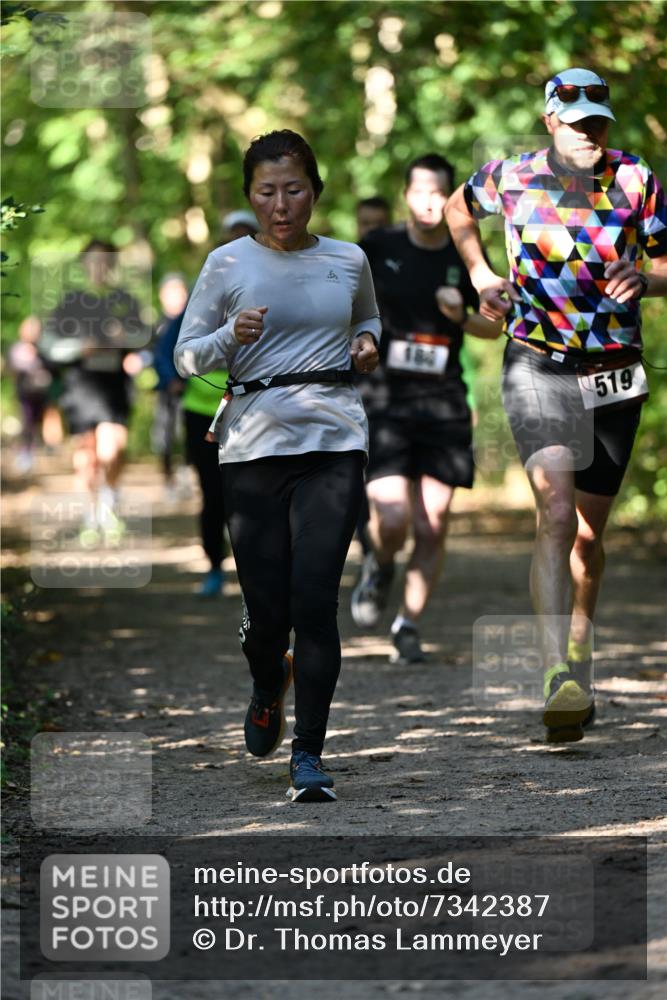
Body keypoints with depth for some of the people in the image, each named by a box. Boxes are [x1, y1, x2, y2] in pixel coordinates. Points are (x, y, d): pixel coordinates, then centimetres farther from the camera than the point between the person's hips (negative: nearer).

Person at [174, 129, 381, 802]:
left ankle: (308, 757, -3)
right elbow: (185, 355, 5)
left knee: (314, 600, -10)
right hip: (254, 444, 0)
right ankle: (267, 688, 37)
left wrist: (367, 342, 6)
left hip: (334, 443, 0)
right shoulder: (227, 265, 2)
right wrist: (232, 336, -14)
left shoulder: (348, 261, 8)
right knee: (266, 606, 0)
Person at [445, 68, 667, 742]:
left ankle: (578, 657, 34)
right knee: (555, 512, -21)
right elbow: (458, 206, 21)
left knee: (589, 528, 11)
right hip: (538, 369, -2)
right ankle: (559, 679, -30)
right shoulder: (513, 177, -1)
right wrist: (482, 277, 9)